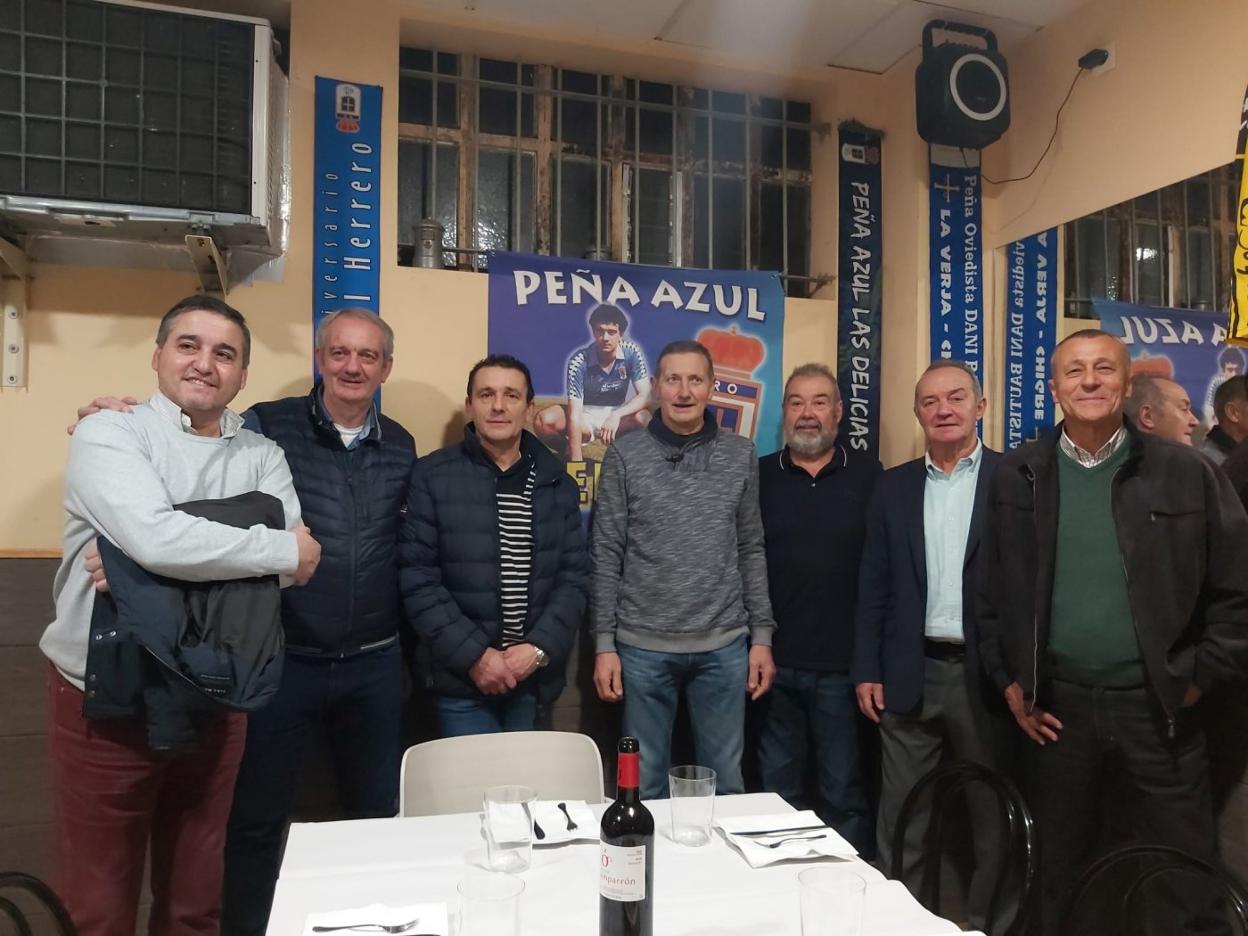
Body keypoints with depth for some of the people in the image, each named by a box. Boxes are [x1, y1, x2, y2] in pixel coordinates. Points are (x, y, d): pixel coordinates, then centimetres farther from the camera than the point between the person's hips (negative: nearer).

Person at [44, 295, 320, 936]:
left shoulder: (262, 456, 4)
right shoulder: (108, 433, -7)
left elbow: (297, 557, -13)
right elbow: (157, 537, -26)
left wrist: (144, 567, -22)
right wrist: (285, 550, -16)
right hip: (106, 697, -3)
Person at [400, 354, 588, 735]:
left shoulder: (557, 482, 3)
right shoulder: (432, 476, -6)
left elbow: (575, 575, 2)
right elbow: (416, 577, -10)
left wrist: (539, 649, -10)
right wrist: (473, 655, -14)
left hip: (534, 678, 3)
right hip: (461, 678, -3)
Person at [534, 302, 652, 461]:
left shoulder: (632, 352, -16)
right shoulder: (578, 361, -23)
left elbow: (644, 395, -18)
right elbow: (574, 414, -27)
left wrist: (616, 415, -37)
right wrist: (576, 461, -33)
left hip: (617, 413, 1)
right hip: (586, 416, -1)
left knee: (643, 418, -34)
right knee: (543, 421, -29)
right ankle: (570, 452, 2)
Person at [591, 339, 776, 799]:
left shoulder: (741, 455, 4)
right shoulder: (624, 455, -2)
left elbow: (751, 551, 7)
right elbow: (606, 556, -2)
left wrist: (761, 635, 3)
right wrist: (604, 643, -6)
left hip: (724, 645, 2)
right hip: (643, 646, -1)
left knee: (725, 783, 13)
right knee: (645, 785, 11)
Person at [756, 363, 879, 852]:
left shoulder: (869, 476, 1)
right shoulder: (757, 476, 4)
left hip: (842, 665, -1)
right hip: (774, 664, 1)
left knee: (845, 794, 10)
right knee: (776, 794, 14)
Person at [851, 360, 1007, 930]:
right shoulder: (894, 486, 7)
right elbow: (873, 585, 6)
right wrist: (866, 670, 2)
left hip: (988, 672, -2)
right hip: (910, 674, 2)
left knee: (992, 813, 13)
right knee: (901, 817, 10)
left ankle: (984, 918, 32)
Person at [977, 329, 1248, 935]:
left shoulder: (1187, 473, -2)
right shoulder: (1017, 476, 1)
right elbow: (990, 590, 5)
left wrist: (1199, 679, -4)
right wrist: (1008, 683, 2)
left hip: (1157, 704, -1)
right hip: (1056, 705, 1)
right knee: (1060, 867, 16)